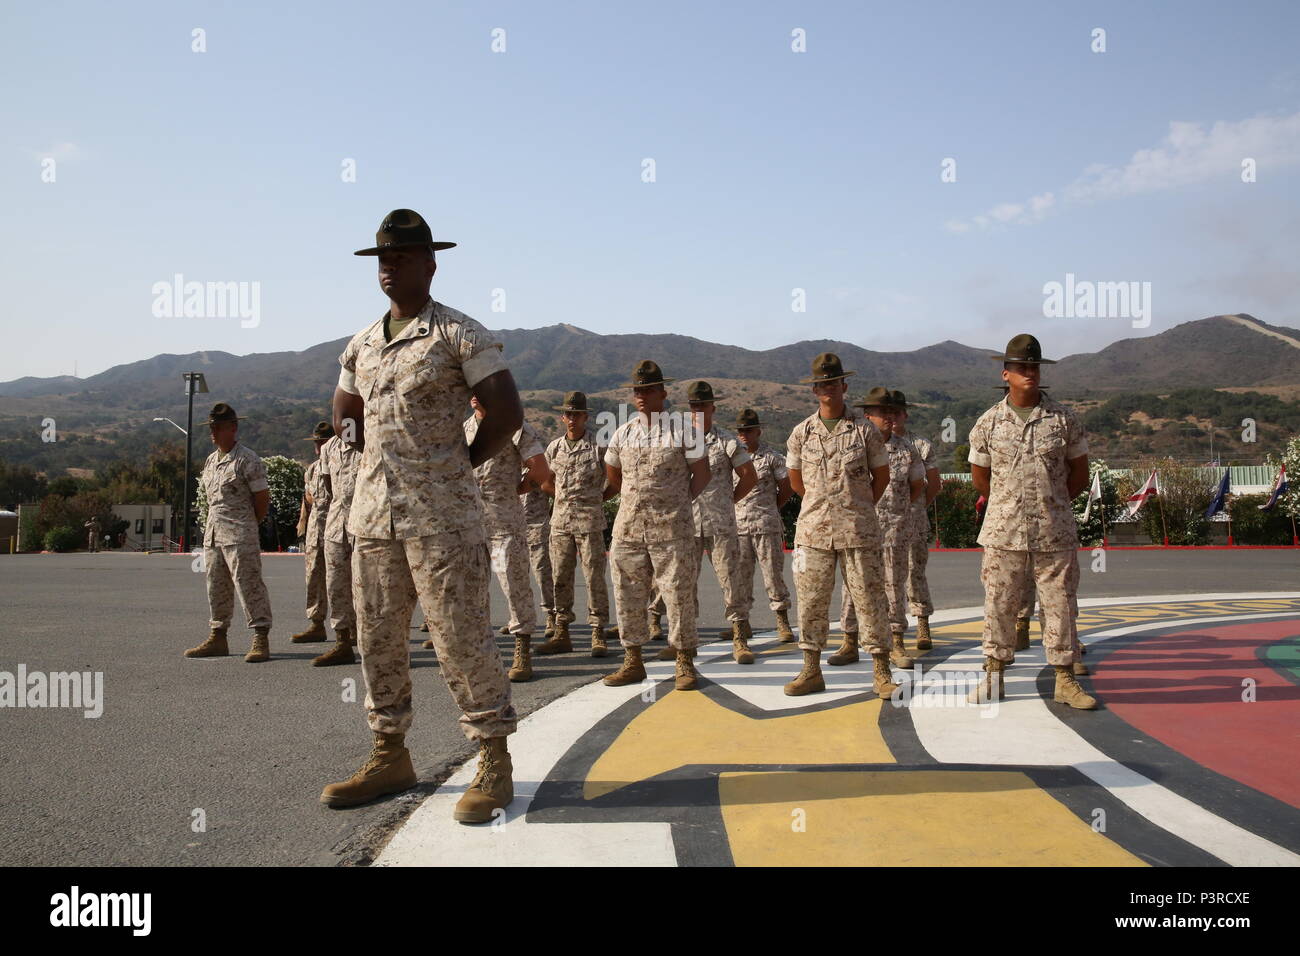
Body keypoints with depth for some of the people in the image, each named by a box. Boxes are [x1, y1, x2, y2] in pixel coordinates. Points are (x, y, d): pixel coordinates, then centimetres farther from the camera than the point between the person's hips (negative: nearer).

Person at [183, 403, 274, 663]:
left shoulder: (247, 459, -8)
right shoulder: (211, 460, 16)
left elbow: (263, 498, -7)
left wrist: (247, 525, 4)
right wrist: (214, 525, 16)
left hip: (240, 536, -8)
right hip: (212, 533, 8)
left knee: (248, 584, -10)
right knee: (216, 587, 12)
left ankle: (261, 639, -8)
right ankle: (217, 638, 21)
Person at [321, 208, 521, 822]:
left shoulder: (458, 334, -4)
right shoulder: (361, 344, 15)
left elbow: (506, 412, -8)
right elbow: (345, 415, 28)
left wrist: (461, 465, -2)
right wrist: (381, 455, 15)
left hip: (441, 514, -7)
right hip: (371, 511, 7)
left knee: (460, 635, -5)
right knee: (377, 635, 11)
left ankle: (494, 764, 5)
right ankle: (390, 756, 23)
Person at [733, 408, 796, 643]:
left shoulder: (772, 457, 1)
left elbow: (788, 488, 6)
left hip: (766, 525, -3)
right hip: (737, 525, 3)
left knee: (773, 572, -1)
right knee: (740, 575, 5)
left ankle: (783, 623, 7)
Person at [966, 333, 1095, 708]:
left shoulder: (1064, 419, 2)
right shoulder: (988, 423, 2)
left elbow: (1079, 473, 11)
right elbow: (979, 477, 13)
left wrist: (1051, 503, 11)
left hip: (1055, 533, 0)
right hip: (1003, 533, 0)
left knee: (1060, 604, 4)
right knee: (999, 605, 4)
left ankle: (1065, 681, 13)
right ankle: (993, 677, 15)